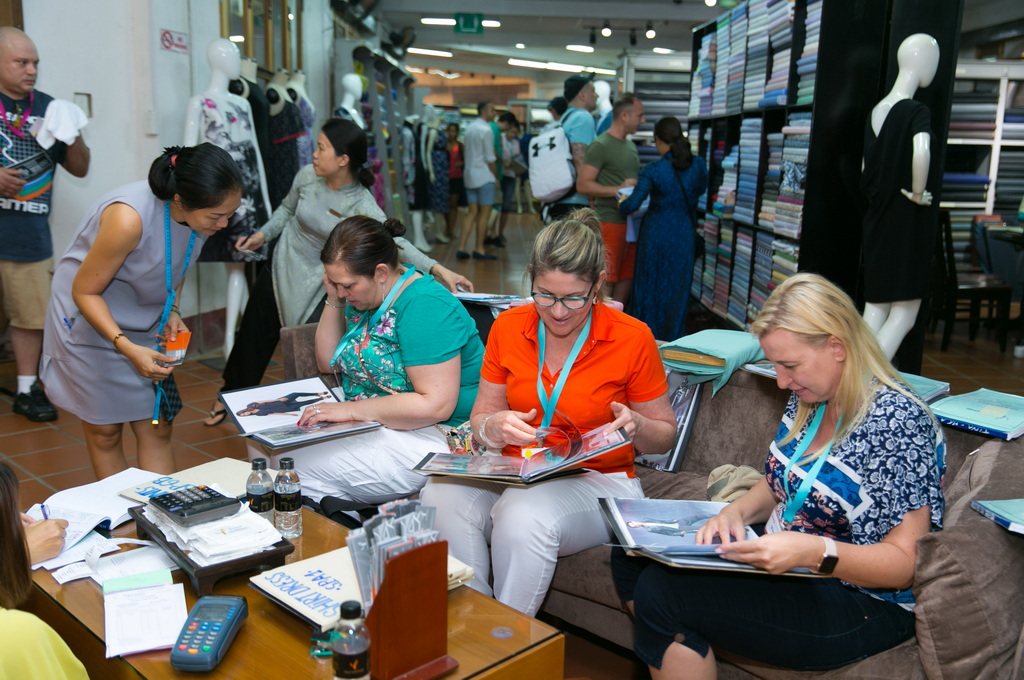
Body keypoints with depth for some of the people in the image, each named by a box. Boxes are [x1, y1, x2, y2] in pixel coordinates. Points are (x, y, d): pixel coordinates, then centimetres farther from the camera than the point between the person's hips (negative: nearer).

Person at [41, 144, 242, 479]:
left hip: (146, 325, 6)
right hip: (88, 320, -5)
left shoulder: (202, 214, -14)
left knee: (157, 428, 3)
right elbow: (85, 292, -23)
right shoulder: (129, 218, -35)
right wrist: (128, 348, -32)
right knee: (105, 431, 5)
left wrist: (171, 312, -7)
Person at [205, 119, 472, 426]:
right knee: (253, 335, 16)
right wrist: (263, 234, -3)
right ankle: (231, 394, 42)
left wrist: (437, 268, -48)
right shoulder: (307, 176, -12)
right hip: (282, 267, 4)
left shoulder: (361, 205, -23)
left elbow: (395, 241, -35)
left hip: (317, 283, -4)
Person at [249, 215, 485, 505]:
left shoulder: (424, 306, -22)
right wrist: (333, 302, 1)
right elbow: (329, 364, 14)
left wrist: (351, 409, -24)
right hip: (368, 423, 10)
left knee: (296, 466, -19)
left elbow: (436, 405, -27)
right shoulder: (363, 296, 6)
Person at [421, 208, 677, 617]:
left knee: (524, 514, -36)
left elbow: (665, 435, 5)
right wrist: (495, 427, -15)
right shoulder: (508, 327, 2)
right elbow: (479, 421, 10)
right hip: (513, 473, 4)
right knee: (440, 496, -28)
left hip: (597, 481, -3)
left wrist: (636, 426, -18)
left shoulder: (632, 339, -7)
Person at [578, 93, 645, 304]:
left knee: (627, 275, 13)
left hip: (632, 220, 9)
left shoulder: (630, 145, 16)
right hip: (610, 221, -8)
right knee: (606, 278, -4)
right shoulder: (601, 146, -10)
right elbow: (583, 184, -16)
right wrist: (618, 190, -21)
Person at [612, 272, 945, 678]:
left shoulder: (896, 421, -22)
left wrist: (814, 552, -36)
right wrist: (737, 511, -6)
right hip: (787, 564, 9)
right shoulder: (810, 399, 3)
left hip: (861, 604, -9)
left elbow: (906, 562, -21)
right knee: (632, 556, -1)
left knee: (661, 595, -22)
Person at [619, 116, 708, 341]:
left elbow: (633, 204, -19)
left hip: (656, 232, -2)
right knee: (677, 287, 12)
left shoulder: (653, 170, -14)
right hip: (684, 236, 3)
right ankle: (673, 342, 18)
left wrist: (621, 205, 1)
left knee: (649, 284, 12)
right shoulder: (698, 165, -3)